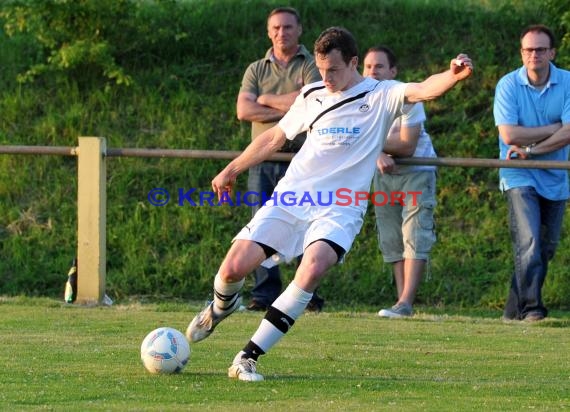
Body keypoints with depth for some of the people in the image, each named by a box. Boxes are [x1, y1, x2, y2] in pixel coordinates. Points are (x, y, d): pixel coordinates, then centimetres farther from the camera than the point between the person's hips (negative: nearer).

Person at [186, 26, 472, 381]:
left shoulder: (380, 96, -2)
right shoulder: (312, 95, 11)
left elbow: (423, 90, -21)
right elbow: (275, 138, 25)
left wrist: (453, 76, -43)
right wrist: (231, 170, 30)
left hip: (340, 209, -4)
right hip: (291, 197, 4)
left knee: (313, 268, -32)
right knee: (233, 268, -8)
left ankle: (248, 359, -24)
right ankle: (222, 306, 34)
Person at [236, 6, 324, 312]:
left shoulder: (311, 67, 7)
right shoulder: (256, 70, 15)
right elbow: (244, 111, 1)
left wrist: (267, 99, -1)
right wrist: (288, 109, -7)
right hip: (263, 159, 3)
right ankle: (264, 294, -1)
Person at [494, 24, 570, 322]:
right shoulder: (508, 85, -7)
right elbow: (509, 135, -16)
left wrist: (530, 148, -17)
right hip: (520, 177, -3)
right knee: (529, 242, -18)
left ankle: (514, 309, 18)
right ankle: (530, 307, -17)